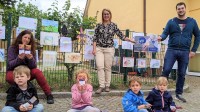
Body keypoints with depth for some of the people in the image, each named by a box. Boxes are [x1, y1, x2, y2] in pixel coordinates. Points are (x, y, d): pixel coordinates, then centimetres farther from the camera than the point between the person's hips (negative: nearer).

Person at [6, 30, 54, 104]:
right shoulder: (12, 48, -7)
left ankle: (49, 95, -25)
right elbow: (10, 65, -14)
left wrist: (31, 58, -30)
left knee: (37, 71, -27)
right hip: (13, 72, -2)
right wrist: (19, 58, -33)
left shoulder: (31, 49, -1)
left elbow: (34, 66, -8)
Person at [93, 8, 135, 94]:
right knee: (100, 66, -8)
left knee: (108, 67, 4)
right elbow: (95, 38, 5)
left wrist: (130, 40, -2)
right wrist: (94, 49, -2)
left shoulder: (113, 25, 5)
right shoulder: (99, 25, 6)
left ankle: (107, 85, 17)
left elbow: (120, 35, 5)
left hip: (109, 49, 0)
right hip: (99, 48, 1)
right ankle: (101, 86, -1)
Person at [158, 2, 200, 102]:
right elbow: (165, 33, -3)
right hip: (171, 50, -1)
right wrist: (161, 37, -27)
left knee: (182, 73, 8)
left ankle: (179, 94, 21)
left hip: (185, 52, 2)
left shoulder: (192, 22, 7)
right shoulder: (171, 21, 4)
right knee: (166, 70, -10)